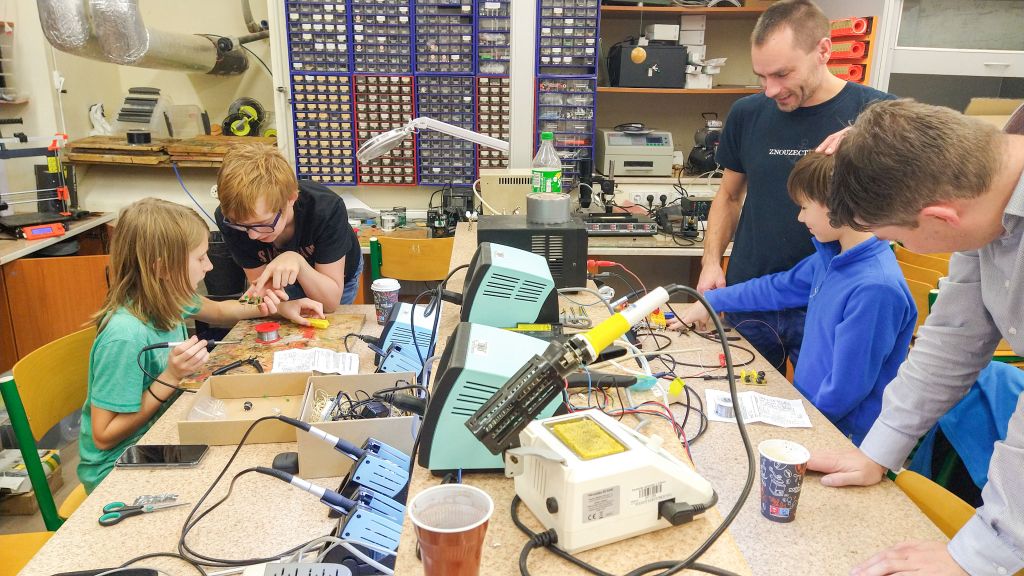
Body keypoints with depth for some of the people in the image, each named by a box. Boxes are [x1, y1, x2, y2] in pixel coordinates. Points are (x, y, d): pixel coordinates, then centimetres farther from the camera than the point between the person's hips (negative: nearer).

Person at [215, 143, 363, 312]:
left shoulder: (327, 210, -37)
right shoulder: (229, 218, -31)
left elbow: (331, 301, -31)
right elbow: (262, 283, -22)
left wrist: (298, 261, -48)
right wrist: (263, 295, -45)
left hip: (338, 276, -1)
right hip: (284, 283, 2)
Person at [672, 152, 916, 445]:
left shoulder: (876, 289, -25)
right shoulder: (831, 258, 2)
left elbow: (846, 389, -22)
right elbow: (779, 288, 18)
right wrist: (711, 301, 24)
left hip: (841, 435, -7)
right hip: (807, 409, 7)